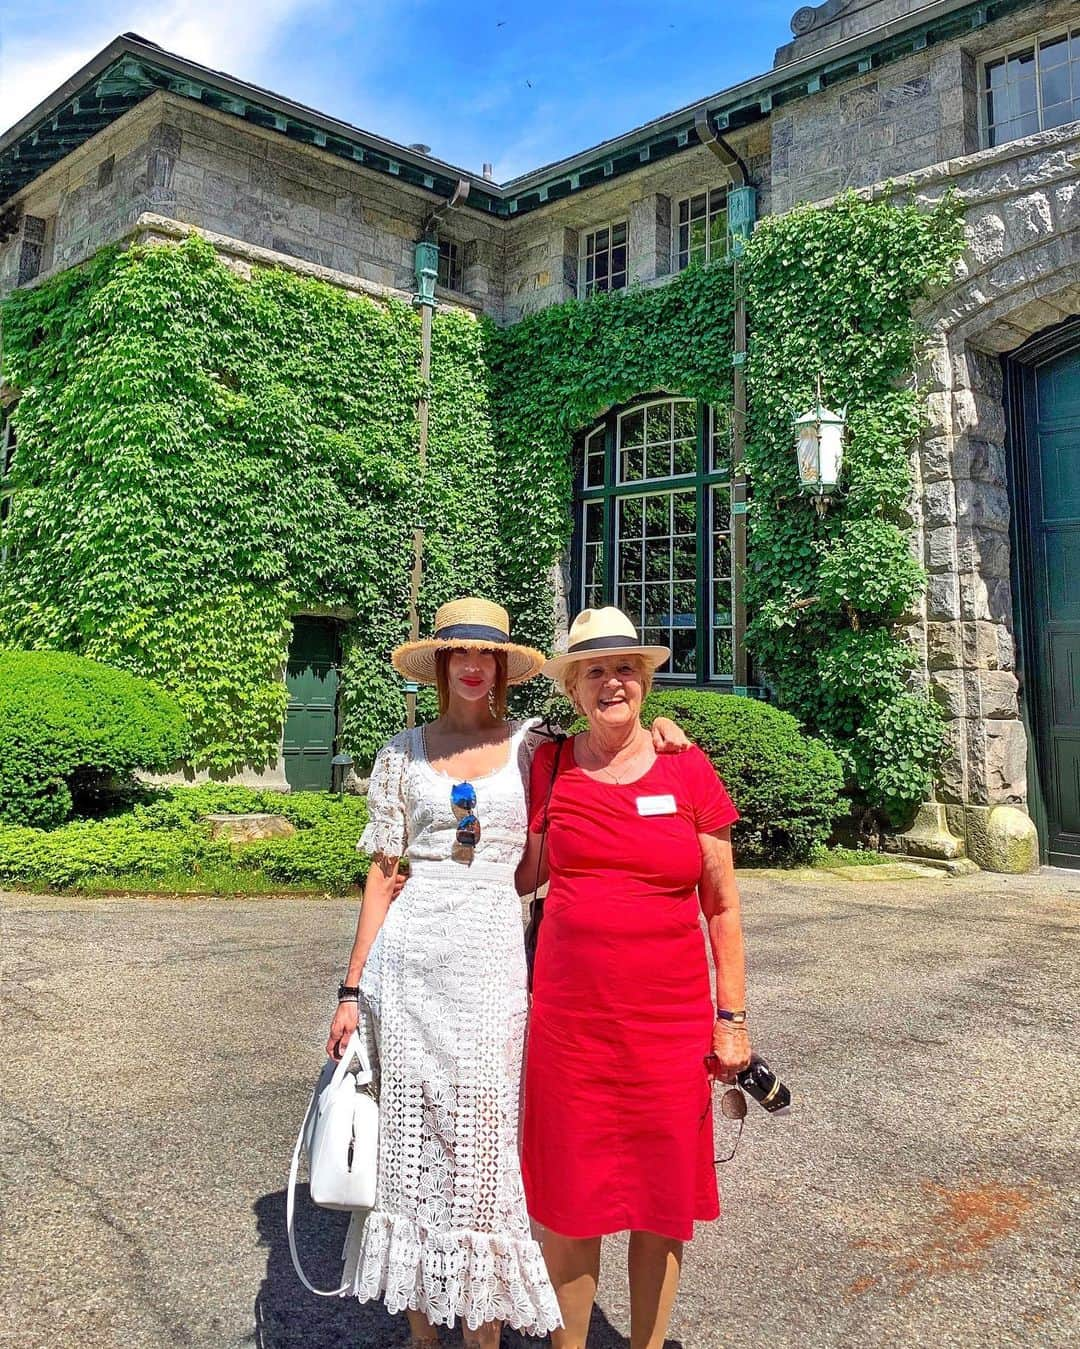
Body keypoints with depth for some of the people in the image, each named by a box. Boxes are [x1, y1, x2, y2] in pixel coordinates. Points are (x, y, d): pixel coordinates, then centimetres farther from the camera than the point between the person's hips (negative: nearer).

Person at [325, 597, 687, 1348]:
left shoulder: (530, 746, 5)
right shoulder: (404, 753, 6)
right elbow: (383, 873, 6)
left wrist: (652, 729, -8)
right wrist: (353, 989, 3)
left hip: (493, 959, -1)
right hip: (410, 955, 1)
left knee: (483, 1142, 4)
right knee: (412, 1134, 9)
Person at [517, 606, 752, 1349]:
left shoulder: (688, 769, -2)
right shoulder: (550, 767, 1)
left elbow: (723, 905, 2)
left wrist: (733, 1018, 1)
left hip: (671, 1022, 0)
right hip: (570, 1017, 1)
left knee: (664, 1200, 12)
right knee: (570, 1199, 10)